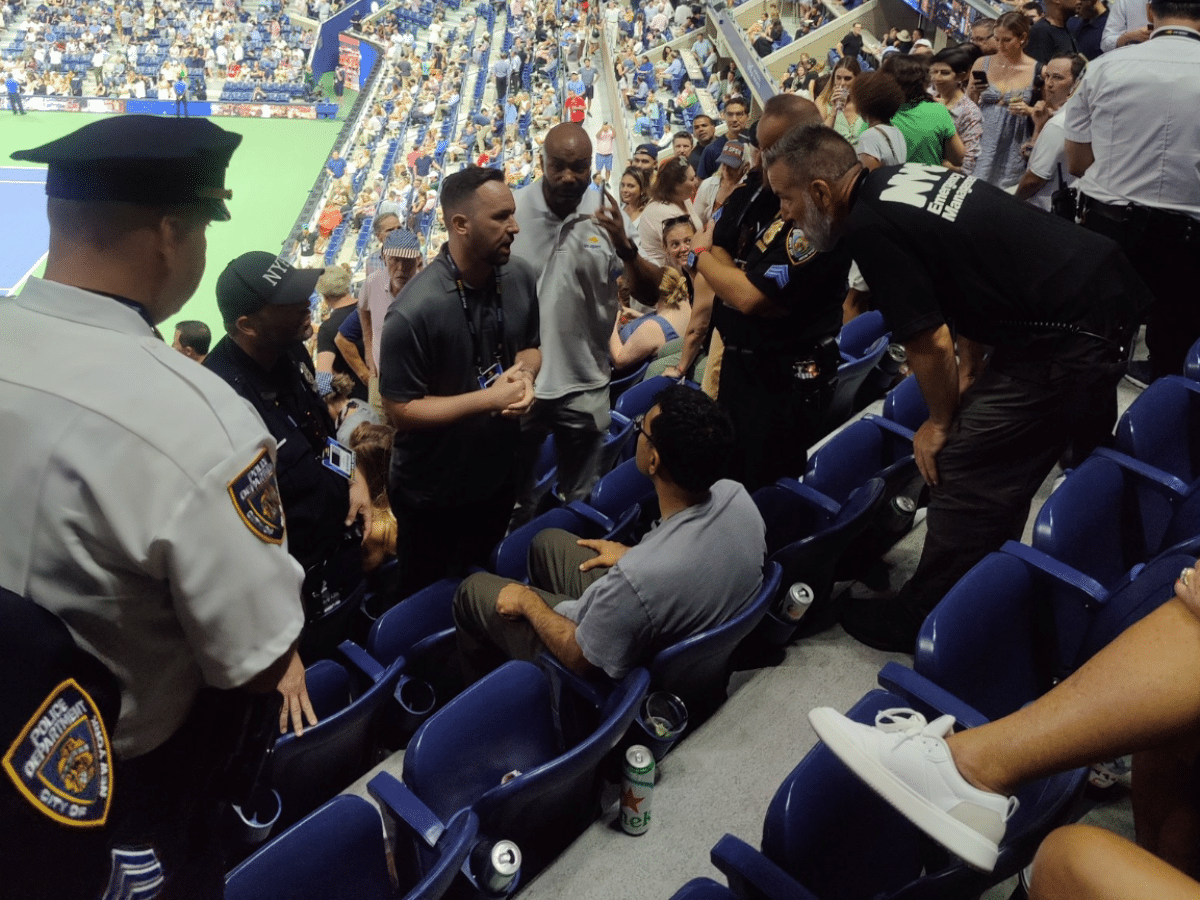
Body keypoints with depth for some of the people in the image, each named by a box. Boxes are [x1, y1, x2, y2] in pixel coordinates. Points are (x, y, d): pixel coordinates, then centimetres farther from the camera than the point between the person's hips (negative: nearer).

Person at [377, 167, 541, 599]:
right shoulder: (415, 311, -30)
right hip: (432, 493, -5)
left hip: (499, 472, 6)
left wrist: (524, 374, -17)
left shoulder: (522, 278, -9)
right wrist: (490, 397, -29)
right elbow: (400, 410, -25)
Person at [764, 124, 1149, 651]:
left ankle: (919, 620, 11)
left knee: (964, 471, -4)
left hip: (1067, 338, -11)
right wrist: (969, 373, 12)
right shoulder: (900, 180, 7)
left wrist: (941, 423, -1)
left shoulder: (868, 227, -20)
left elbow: (930, 343, -18)